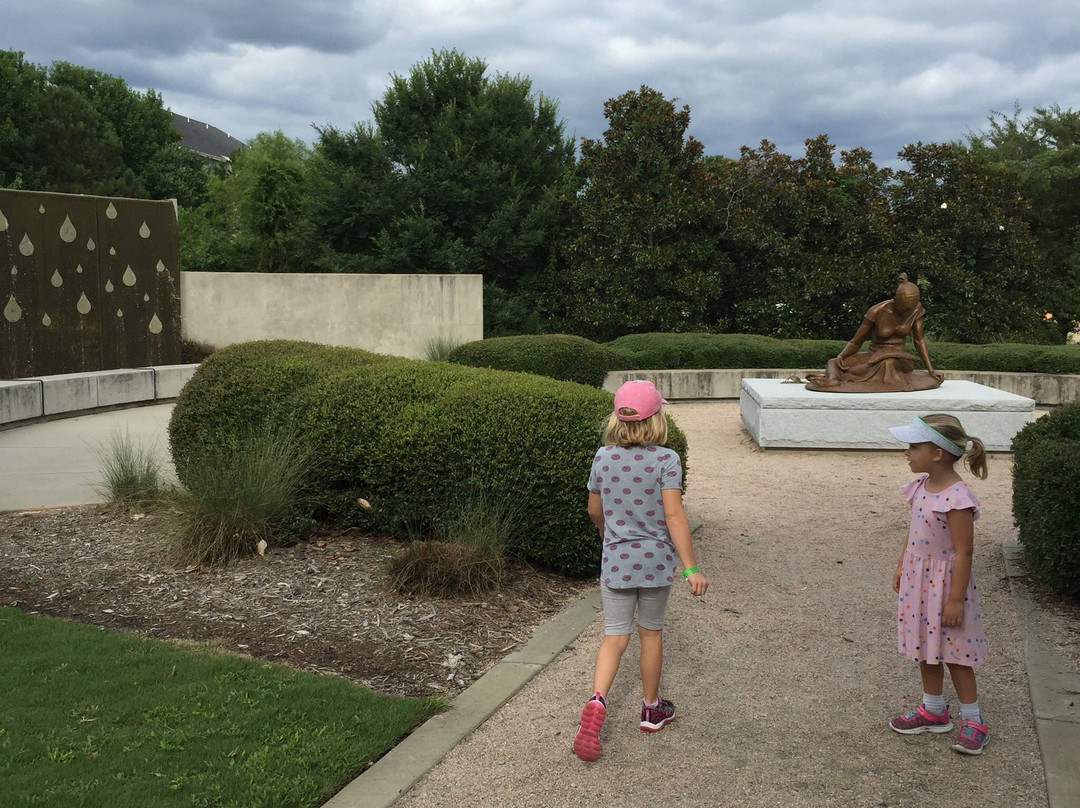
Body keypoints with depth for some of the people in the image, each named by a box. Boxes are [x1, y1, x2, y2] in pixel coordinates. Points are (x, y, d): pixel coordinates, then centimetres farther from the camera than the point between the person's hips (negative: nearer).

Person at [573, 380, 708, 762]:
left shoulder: (603, 458, -2)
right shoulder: (666, 460, -13)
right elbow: (674, 516, -18)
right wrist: (691, 567, -15)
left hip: (615, 560, 2)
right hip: (655, 560, -2)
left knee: (615, 636, 6)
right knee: (651, 632, 15)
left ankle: (597, 700, -16)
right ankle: (652, 708, 30)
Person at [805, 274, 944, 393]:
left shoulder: (916, 310, -3)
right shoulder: (877, 312, -12)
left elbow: (919, 340, 4)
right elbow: (855, 342, -6)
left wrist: (931, 370, -4)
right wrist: (840, 357, -24)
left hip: (899, 358, -1)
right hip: (874, 355, 1)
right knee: (832, 363, -24)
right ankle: (833, 378, -54)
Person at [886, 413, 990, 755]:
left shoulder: (957, 498, -26)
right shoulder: (921, 486, 1)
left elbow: (963, 552, -23)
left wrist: (956, 599, -20)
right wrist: (901, 566, 15)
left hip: (944, 582, -8)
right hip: (917, 578, 8)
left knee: (953, 653, 4)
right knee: (925, 648, 19)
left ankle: (972, 720, 20)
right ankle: (933, 710, 34)